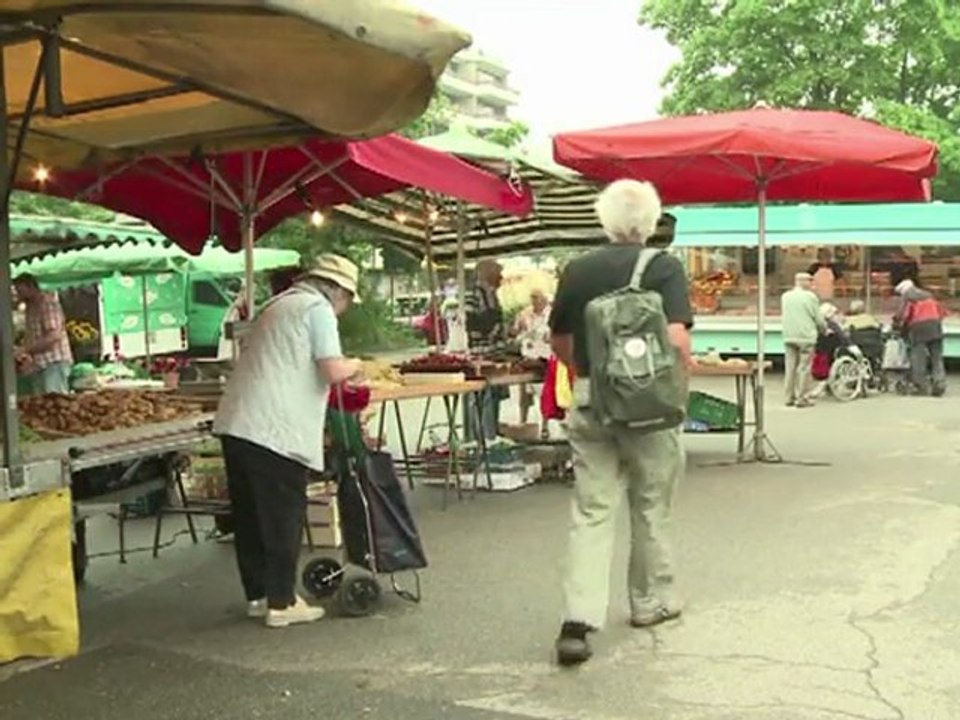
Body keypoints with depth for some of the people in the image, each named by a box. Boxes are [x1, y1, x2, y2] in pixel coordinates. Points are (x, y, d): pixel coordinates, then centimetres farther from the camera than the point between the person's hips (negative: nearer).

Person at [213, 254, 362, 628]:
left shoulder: (279, 304, 24)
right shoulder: (318, 309, -5)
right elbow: (333, 371, -15)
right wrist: (354, 365, 6)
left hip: (237, 422, 9)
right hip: (275, 429, -9)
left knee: (250, 515, 13)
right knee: (283, 517, 0)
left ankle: (257, 595, 23)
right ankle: (281, 603, 5)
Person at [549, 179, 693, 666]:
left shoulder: (577, 271, 4)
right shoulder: (664, 268, -7)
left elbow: (558, 339, 12)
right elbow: (676, 338, -19)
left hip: (589, 400, 3)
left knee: (591, 511, 3)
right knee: (651, 507, 15)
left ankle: (579, 620, -8)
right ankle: (651, 601, 30)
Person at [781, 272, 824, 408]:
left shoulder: (785, 296, 7)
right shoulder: (809, 296, -8)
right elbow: (818, 318, -3)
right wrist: (824, 328, 15)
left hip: (788, 337, 5)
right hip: (806, 336, -5)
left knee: (790, 367, 9)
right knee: (804, 368, -1)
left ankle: (789, 397, 12)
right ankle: (802, 398, 0)